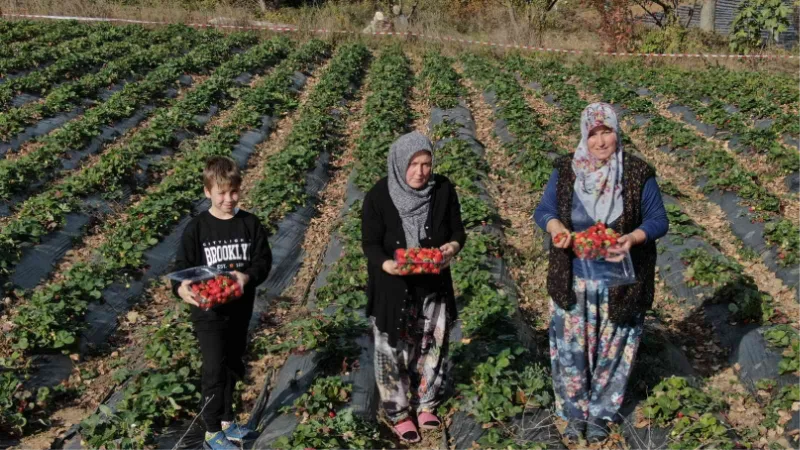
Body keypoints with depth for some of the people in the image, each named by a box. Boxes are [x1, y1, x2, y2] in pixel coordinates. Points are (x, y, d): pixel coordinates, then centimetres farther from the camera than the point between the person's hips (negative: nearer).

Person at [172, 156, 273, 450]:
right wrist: (182, 288, -30)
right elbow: (183, 266, -8)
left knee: (232, 367, 17)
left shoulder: (250, 224, -2)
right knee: (214, 370, -3)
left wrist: (248, 276, -23)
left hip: (240, 311, 3)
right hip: (208, 313, -3)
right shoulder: (196, 228, -9)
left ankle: (226, 420, 36)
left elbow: (264, 260, -2)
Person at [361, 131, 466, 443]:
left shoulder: (443, 189, -9)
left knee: (431, 345, 16)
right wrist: (386, 265, -33)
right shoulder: (379, 196, -17)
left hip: (434, 284, 3)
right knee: (394, 351, 7)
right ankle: (399, 413, 25)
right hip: (392, 287, -3)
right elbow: (370, 243, -13)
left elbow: (457, 230, -2)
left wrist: (452, 247, -24)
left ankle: (426, 404, 36)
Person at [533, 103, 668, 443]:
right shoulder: (565, 171, -4)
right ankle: (574, 412, 31)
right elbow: (543, 211, 3)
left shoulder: (638, 174, -9)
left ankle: (600, 413, 34)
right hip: (573, 282, 1)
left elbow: (658, 220, -5)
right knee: (570, 348, 10)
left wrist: (633, 238, -26)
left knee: (611, 350, 13)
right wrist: (556, 228, -20)